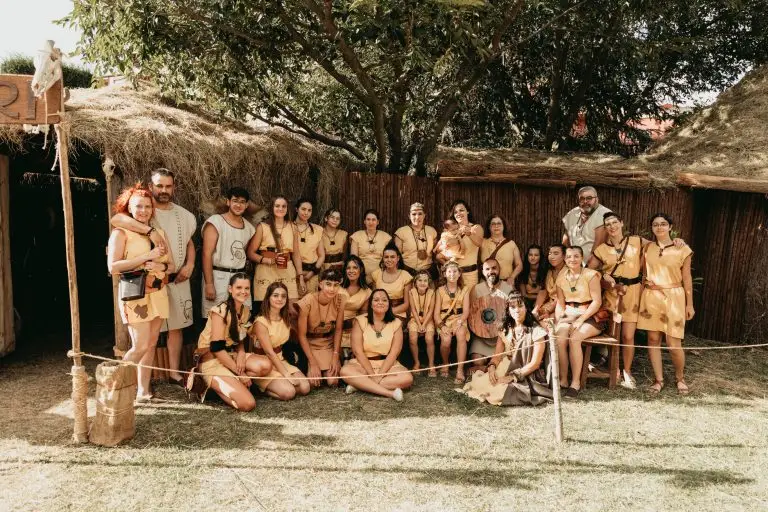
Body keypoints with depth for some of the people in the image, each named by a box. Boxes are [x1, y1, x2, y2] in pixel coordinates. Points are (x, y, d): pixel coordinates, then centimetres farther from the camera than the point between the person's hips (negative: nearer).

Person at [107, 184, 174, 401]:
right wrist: (146, 257, -18)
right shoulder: (121, 233, -4)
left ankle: (143, 390, 16)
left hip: (158, 294, 6)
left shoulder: (159, 233, 12)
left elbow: (171, 265, 11)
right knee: (140, 346, -9)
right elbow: (113, 267, -15)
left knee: (151, 344, 7)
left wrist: (160, 265, -13)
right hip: (135, 295, -5)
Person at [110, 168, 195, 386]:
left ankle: (174, 372, 23)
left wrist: (190, 264, 1)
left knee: (176, 327, 11)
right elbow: (116, 219, -30)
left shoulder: (184, 215, 7)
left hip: (178, 279, 5)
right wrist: (150, 230, -37)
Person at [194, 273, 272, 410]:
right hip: (213, 360, -7)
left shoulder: (246, 311, 6)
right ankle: (213, 385, 0)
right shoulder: (220, 310, -17)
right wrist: (240, 373, -17)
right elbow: (217, 348, -21)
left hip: (231, 356, 8)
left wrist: (241, 354, -10)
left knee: (266, 365, -21)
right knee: (248, 404, -22)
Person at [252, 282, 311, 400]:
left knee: (305, 388, -15)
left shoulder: (286, 319, 4)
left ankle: (272, 386, 6)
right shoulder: (261, 322, -17)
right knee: (288, 392, -26)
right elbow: (269, 352, -19)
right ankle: (263, 388, 0)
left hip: (280, 361, 7)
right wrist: (286, 374, -21)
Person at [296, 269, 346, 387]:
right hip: (309, 344, -2)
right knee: (314, 382, -14)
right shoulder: (308, 301, -27)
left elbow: (338, 330, -4)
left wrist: (335, 356, -12)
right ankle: (307, 368, 18)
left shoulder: (339, 300, -16)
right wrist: (313, 363, -20)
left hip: (329, 344, 2)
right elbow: (302, 335, -18)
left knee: (333, 381, -12)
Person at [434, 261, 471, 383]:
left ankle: (460, 370, -33)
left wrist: (459, 323, -18)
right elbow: (436, 312, 2)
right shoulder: (440, 291, 8)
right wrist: (442, 325, -17)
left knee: (461, 335, -34)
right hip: (444, 320, 0)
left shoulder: (464, 290, 10)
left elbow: (466, 311, 1)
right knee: (446, 340, -30)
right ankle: (445, 364, 1)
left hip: (459, 319, 0)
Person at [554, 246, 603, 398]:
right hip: (568, 316, 4)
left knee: (574, 338, -31)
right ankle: (563, 379, -14)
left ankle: (576, 382, -20)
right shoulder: (561, 277, 10)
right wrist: (557, 321, -5)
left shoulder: (591, 275, -5)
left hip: (589, 316, -4)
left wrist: (581, 319, -17)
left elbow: (597, 301, -10)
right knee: (559, 338, -26)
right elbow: (560, 303, 10)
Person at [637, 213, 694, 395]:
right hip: (651, 297, 3)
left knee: (673, 343, -4)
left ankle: (680, 378, 20)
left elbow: (687, 278, 2)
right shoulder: (647, 248, 7)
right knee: (653, 339, 4)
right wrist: (641, 299, 12)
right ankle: (658, 379, 16)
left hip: (673, 298, -3)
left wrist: (689, 304, 2)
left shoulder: (682, 249, -2)